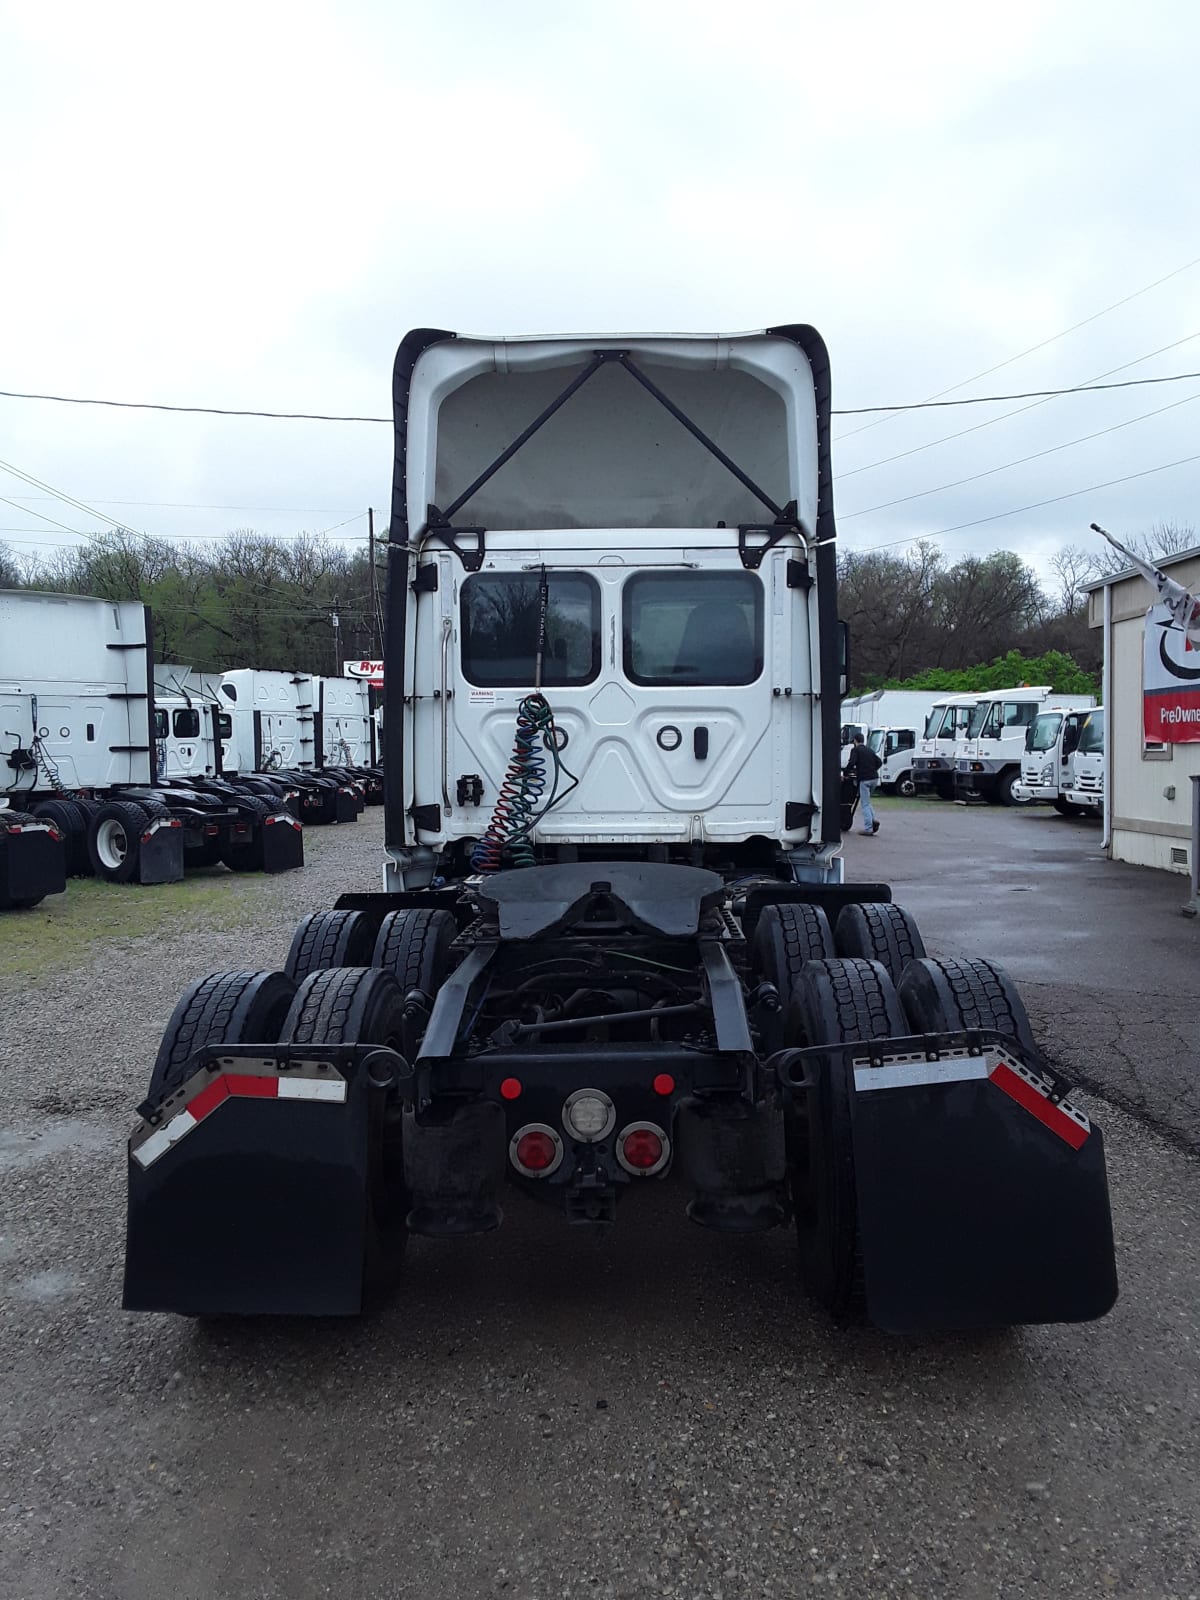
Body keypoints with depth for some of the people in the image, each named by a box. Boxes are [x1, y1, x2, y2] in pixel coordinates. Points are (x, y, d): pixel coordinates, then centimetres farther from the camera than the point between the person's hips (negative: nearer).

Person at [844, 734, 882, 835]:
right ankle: (874, 819, 6)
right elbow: (879, 762, 17)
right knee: (867, 802, 22)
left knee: (865, 804, -1)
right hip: (874, 778, 7)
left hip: (864, 779, -7)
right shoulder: (869, 750, 17)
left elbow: (851, 763, -15)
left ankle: (868, 828, -3)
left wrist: (846, 774, -3)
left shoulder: (855, 750, -2)